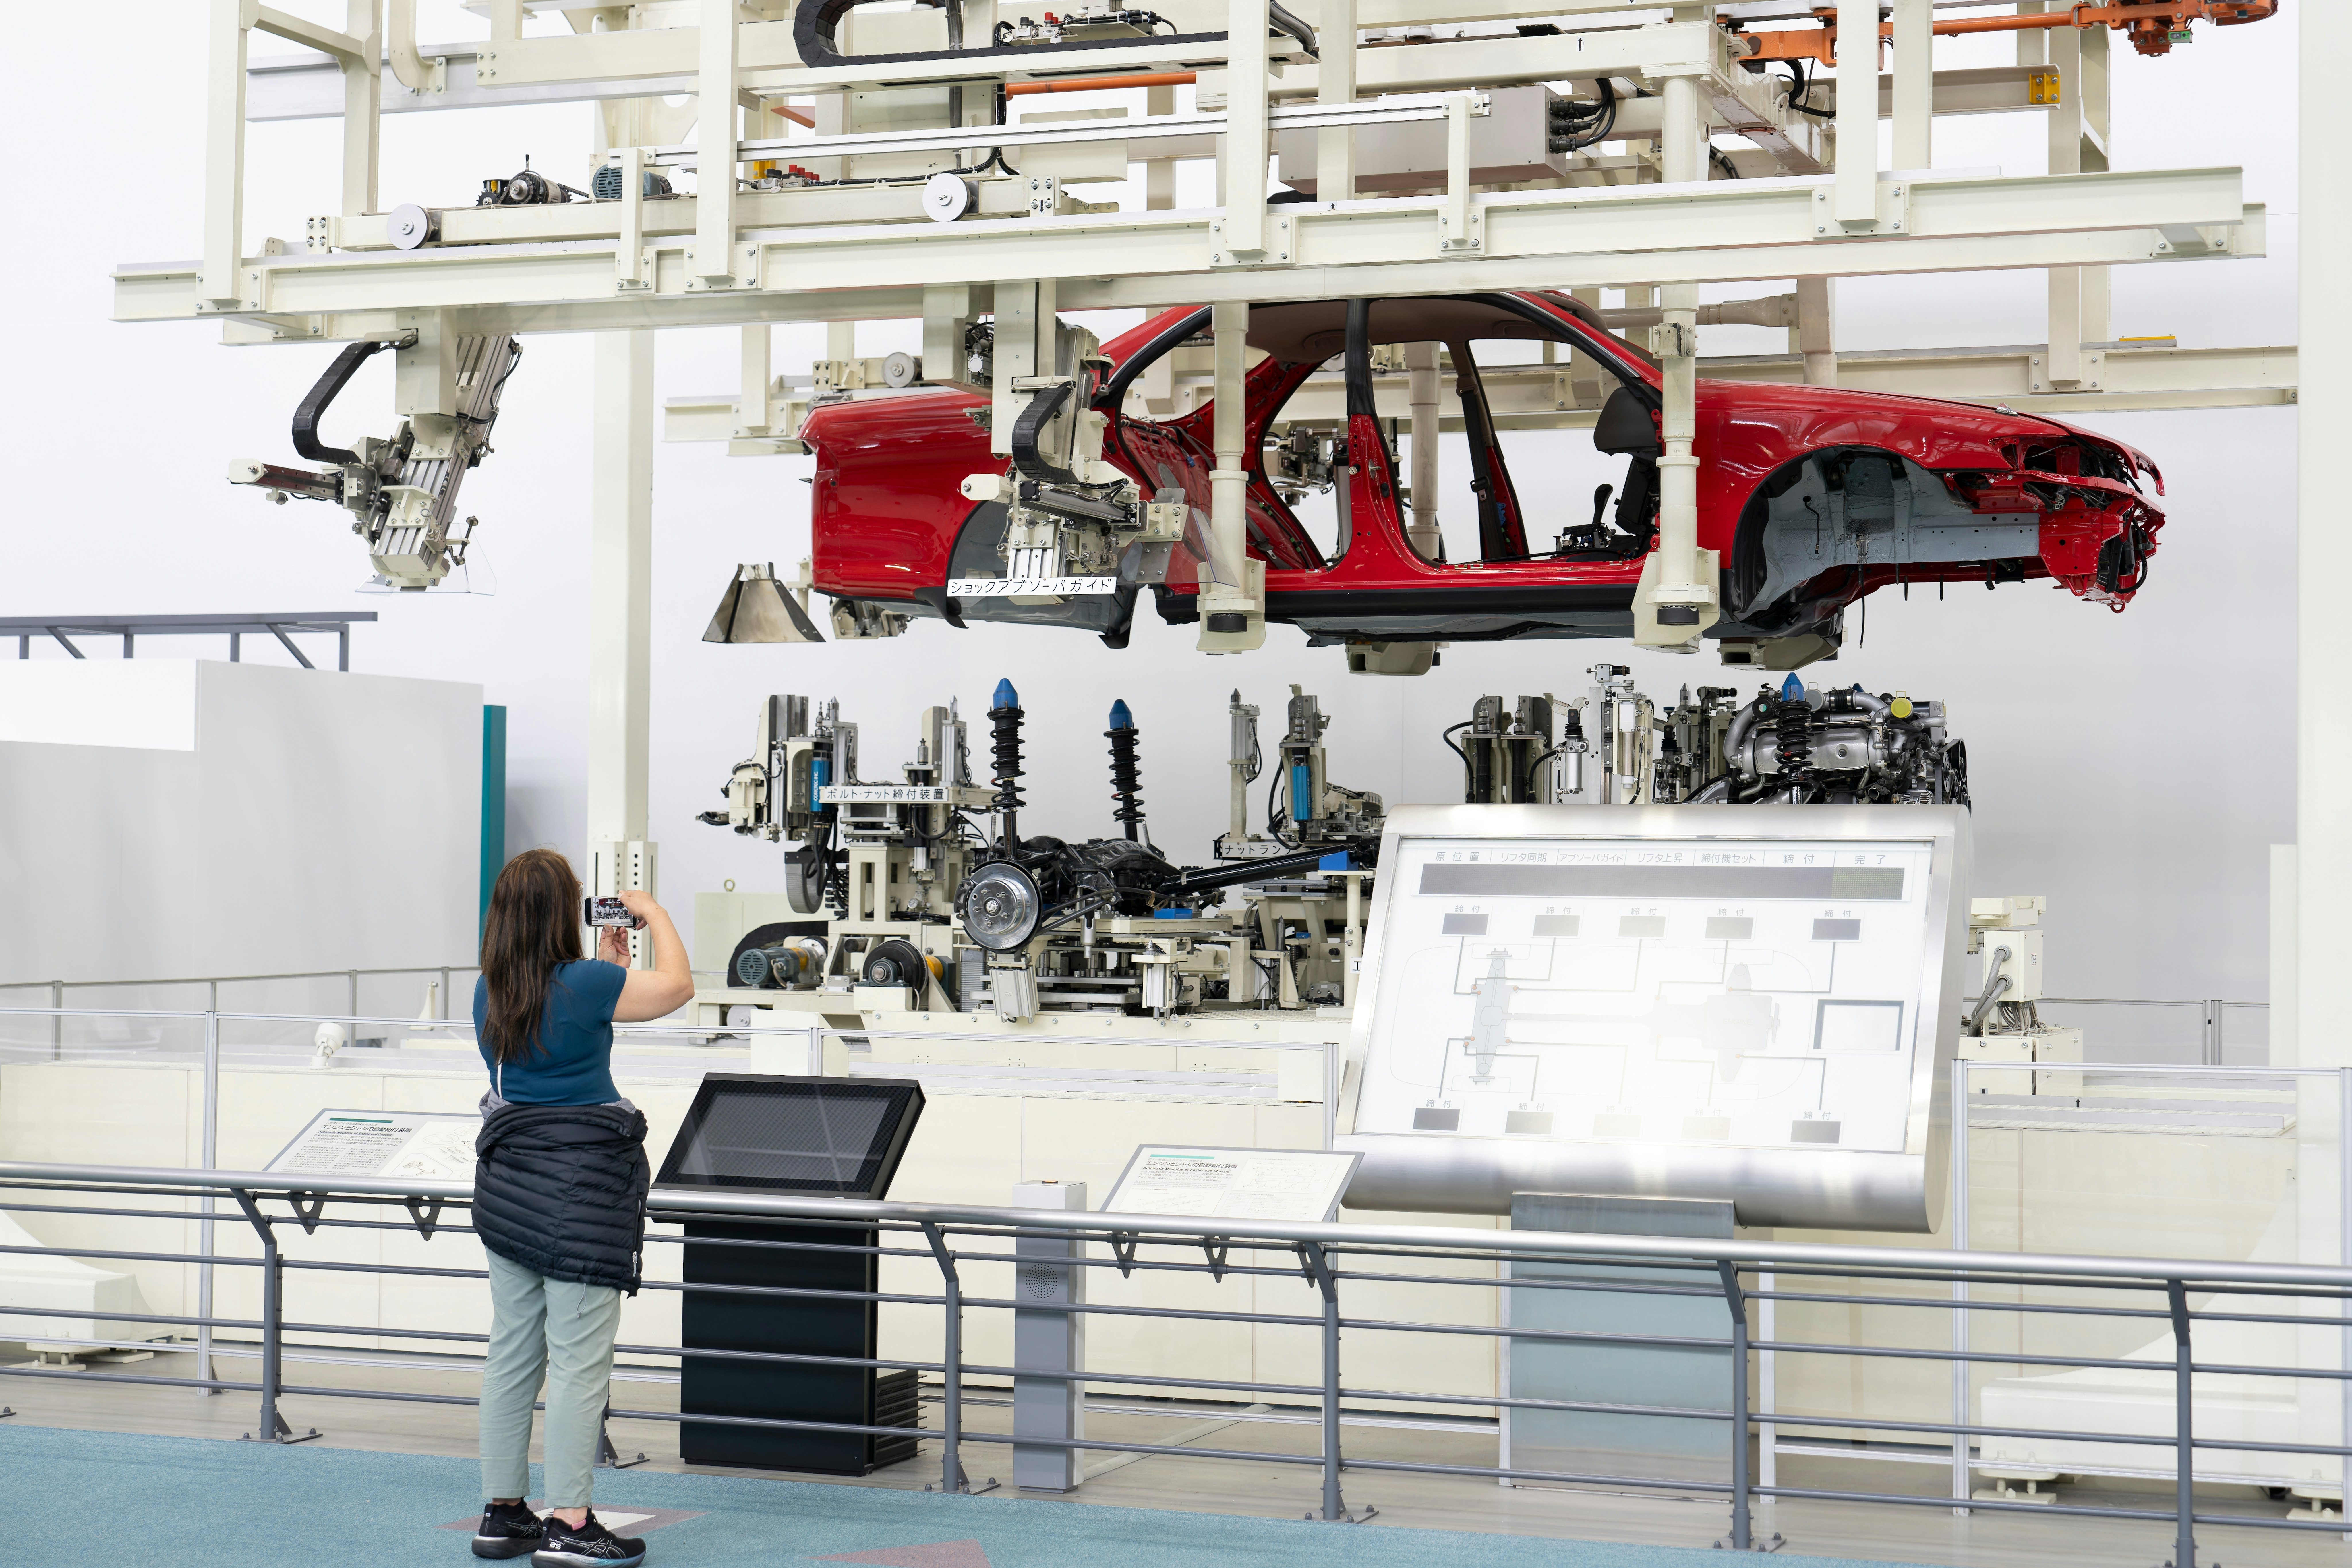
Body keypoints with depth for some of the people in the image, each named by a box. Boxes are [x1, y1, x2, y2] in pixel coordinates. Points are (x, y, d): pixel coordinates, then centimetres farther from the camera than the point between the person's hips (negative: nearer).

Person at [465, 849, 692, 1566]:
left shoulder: (491, 993, 6)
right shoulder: (585, 984, -15)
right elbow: (677, 986, 0)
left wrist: (608, 967, 28)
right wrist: (655, 915, 14)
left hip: (508, 1179, 8)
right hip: (581, 1184, -8)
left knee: (512, 1352, 14)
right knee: (579, 1360, -3)